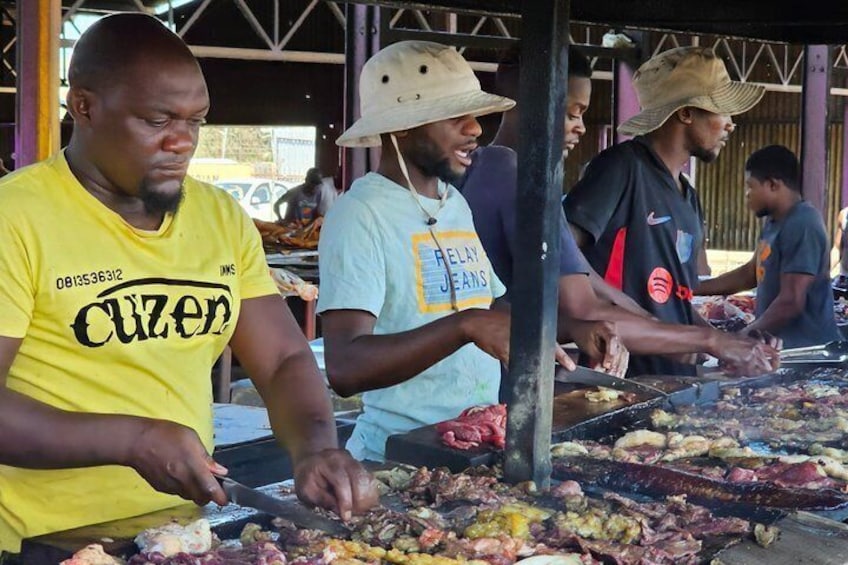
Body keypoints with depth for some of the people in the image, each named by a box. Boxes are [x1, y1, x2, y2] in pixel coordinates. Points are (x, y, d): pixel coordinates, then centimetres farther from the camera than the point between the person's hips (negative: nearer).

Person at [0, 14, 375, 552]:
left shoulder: (223, 217, 8)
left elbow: (286, 360, 9)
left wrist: (315, 445, -9)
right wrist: (131, 439, -21)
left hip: (186, 527, 5)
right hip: (54, 543, -5)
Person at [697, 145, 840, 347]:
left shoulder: (801, 226, -19)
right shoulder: (775, 221, 12)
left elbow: (791, 302, -23)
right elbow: (750, 274, 22)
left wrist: (742, 338, -15)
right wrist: (693, 288, 17)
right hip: (781, 344, 9)